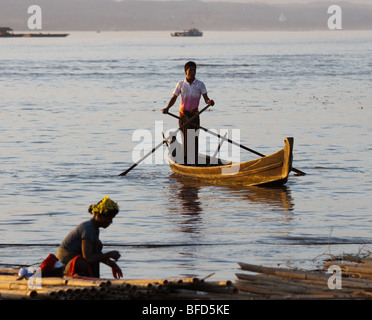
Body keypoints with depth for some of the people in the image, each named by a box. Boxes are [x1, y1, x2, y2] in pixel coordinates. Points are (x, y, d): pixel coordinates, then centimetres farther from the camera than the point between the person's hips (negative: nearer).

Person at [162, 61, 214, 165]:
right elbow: (174, 98, 8)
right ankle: (185, 161, 11)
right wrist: (167, 108, -8)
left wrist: (209, 101, -31)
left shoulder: (200, 84, 1)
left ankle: (194, 163, -3)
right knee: (184, 139, 4)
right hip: (183, 115, 1)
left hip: (194, 115, -1)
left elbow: (206, 98, -7)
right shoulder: (181, 84, 4)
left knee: (194, 140, -5)